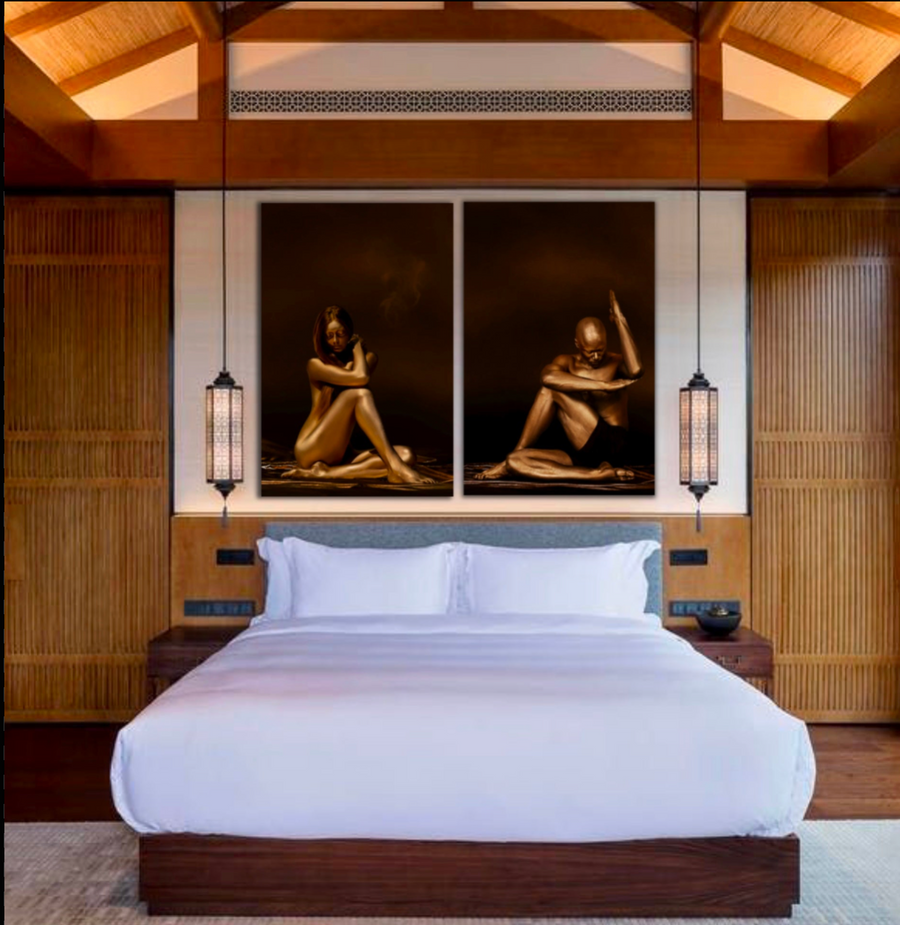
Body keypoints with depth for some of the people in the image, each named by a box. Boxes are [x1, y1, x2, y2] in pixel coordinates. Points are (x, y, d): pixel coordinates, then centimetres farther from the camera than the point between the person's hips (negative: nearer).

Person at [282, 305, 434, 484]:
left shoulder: (369, 359, 17)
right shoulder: (315, 365, 0)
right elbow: (359, 378, -16)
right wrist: (357, 347, 0)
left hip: (341, 456, 5)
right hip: (310, 451, -5)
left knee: (406, 455, -20)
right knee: (359, 393, -26)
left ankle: (323, 473, -31)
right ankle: (395, 467, -40)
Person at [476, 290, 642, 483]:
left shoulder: (616, 363, 3)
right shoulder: (567, 363, 10)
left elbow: (636, 371, -25)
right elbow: (547, 377, -18)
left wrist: (620, 320, -17)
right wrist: (603, 386, -24)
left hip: (613, 447, -4)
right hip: (582, 454, 5)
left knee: (551, 390, -14)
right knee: (515, 461, -14)